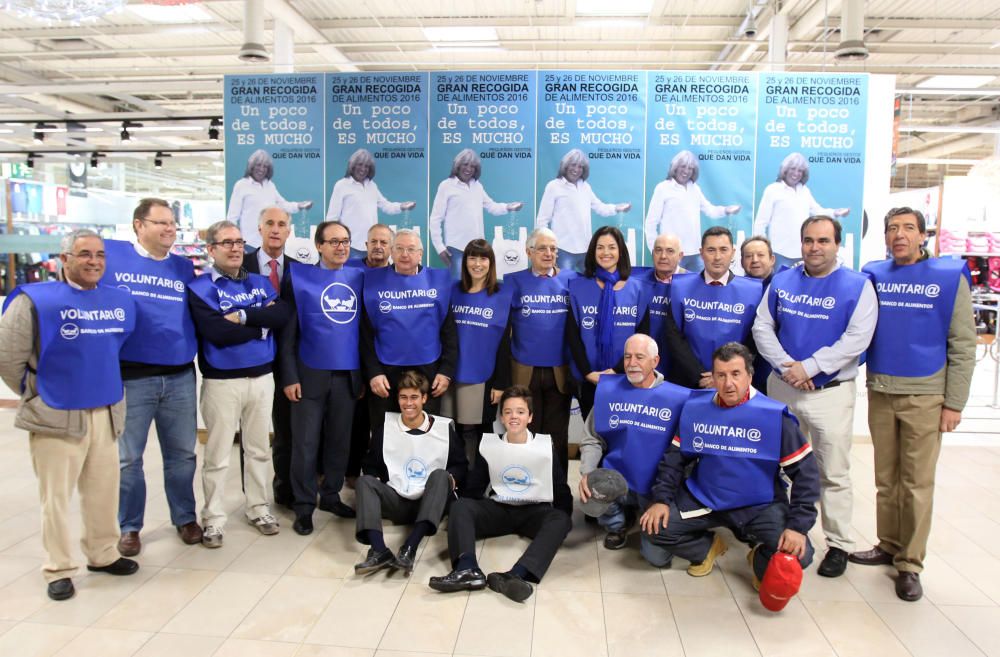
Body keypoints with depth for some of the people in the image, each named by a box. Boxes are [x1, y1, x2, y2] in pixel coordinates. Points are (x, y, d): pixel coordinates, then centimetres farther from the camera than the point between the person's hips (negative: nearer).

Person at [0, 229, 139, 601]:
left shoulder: (120, 301, 5)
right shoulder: (36, 300, -11)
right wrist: (34, 392, -3)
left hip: (106, 413, 5)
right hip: (57, 415, -5)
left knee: (104, 490, 14)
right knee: (57, 496, 4)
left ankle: (103, 554, 30)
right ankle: (58, 570, 17)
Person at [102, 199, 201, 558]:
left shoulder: (185, 268, 9)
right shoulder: (110, 255, -1)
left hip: (180, 377, 3)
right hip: (130, 377, -3)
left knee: (182, 453, 12)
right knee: (128, 457, 8)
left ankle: (185, 518, 28)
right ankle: (129, 527, 24)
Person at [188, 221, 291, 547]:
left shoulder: (261, 282, 9)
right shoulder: (200, 287, -6)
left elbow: (283, 314, -8)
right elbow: (217, 332, -20)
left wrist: (243, 316, -19)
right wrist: (263, 322, -10)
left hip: (262, 377, 5)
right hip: (222, 381, -4)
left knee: (258, 449, 14)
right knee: (217, 455, 4)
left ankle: (259, 509, 28)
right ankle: (213, 519, 17)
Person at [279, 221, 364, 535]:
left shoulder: (359, 278, 5)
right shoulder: (300, 277, -2)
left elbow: (364, 327, 9)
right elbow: (287, 333, -3)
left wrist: (365, 372, 8)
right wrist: (289, 377, -8)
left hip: (348, 375, 3)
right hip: (311, 375, -3)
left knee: (340, 441, 12)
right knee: (306, 443, 3)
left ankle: (331, 495, 28)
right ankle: (304, 506, 15)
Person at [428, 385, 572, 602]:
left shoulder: (545, 446, 1)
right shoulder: (490, 444, 5)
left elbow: (560, 487, 2)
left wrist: (564, 516, -13)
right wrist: (468, 511, -5)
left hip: (534, 511, -2)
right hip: (498, 509, 2)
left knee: (561, 519, -34)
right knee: (460, 507, -24)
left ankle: (516, 576, -53)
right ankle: (467, 569, -47)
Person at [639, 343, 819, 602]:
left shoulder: (774, 416, -14)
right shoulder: (695, 408, -4)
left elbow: (805, 472, -11)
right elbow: (675, 457, 5)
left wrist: (798, 525, -19)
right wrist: (661, 499, -6)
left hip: (760, 505, -2)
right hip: (703, 500, 3)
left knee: (798, 554, -25)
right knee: (653, 529, -13)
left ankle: (761, 560, 12)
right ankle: (708, 547, 17)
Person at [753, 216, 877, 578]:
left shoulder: (857, 285, -5)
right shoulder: (782, 281, 6)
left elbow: (857, 339, -14)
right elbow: (762, 327, 3)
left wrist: (809, 367, -19)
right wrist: (785, 366, -12)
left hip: (832, 392, -3)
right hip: (782, 388, 4)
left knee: (833, 473, 2)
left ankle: (839, 545, 15)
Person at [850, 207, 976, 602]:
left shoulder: (949, 277, -2)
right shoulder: (873, 275, 5)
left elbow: (963, 345, -3)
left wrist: (954, 403, -6)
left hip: (925, 396, -3)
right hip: (880, 393, 3)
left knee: (917, 483, 2)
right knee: (885, 478, 12)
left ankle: (910, 564, 12)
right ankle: (888, 546, 26)